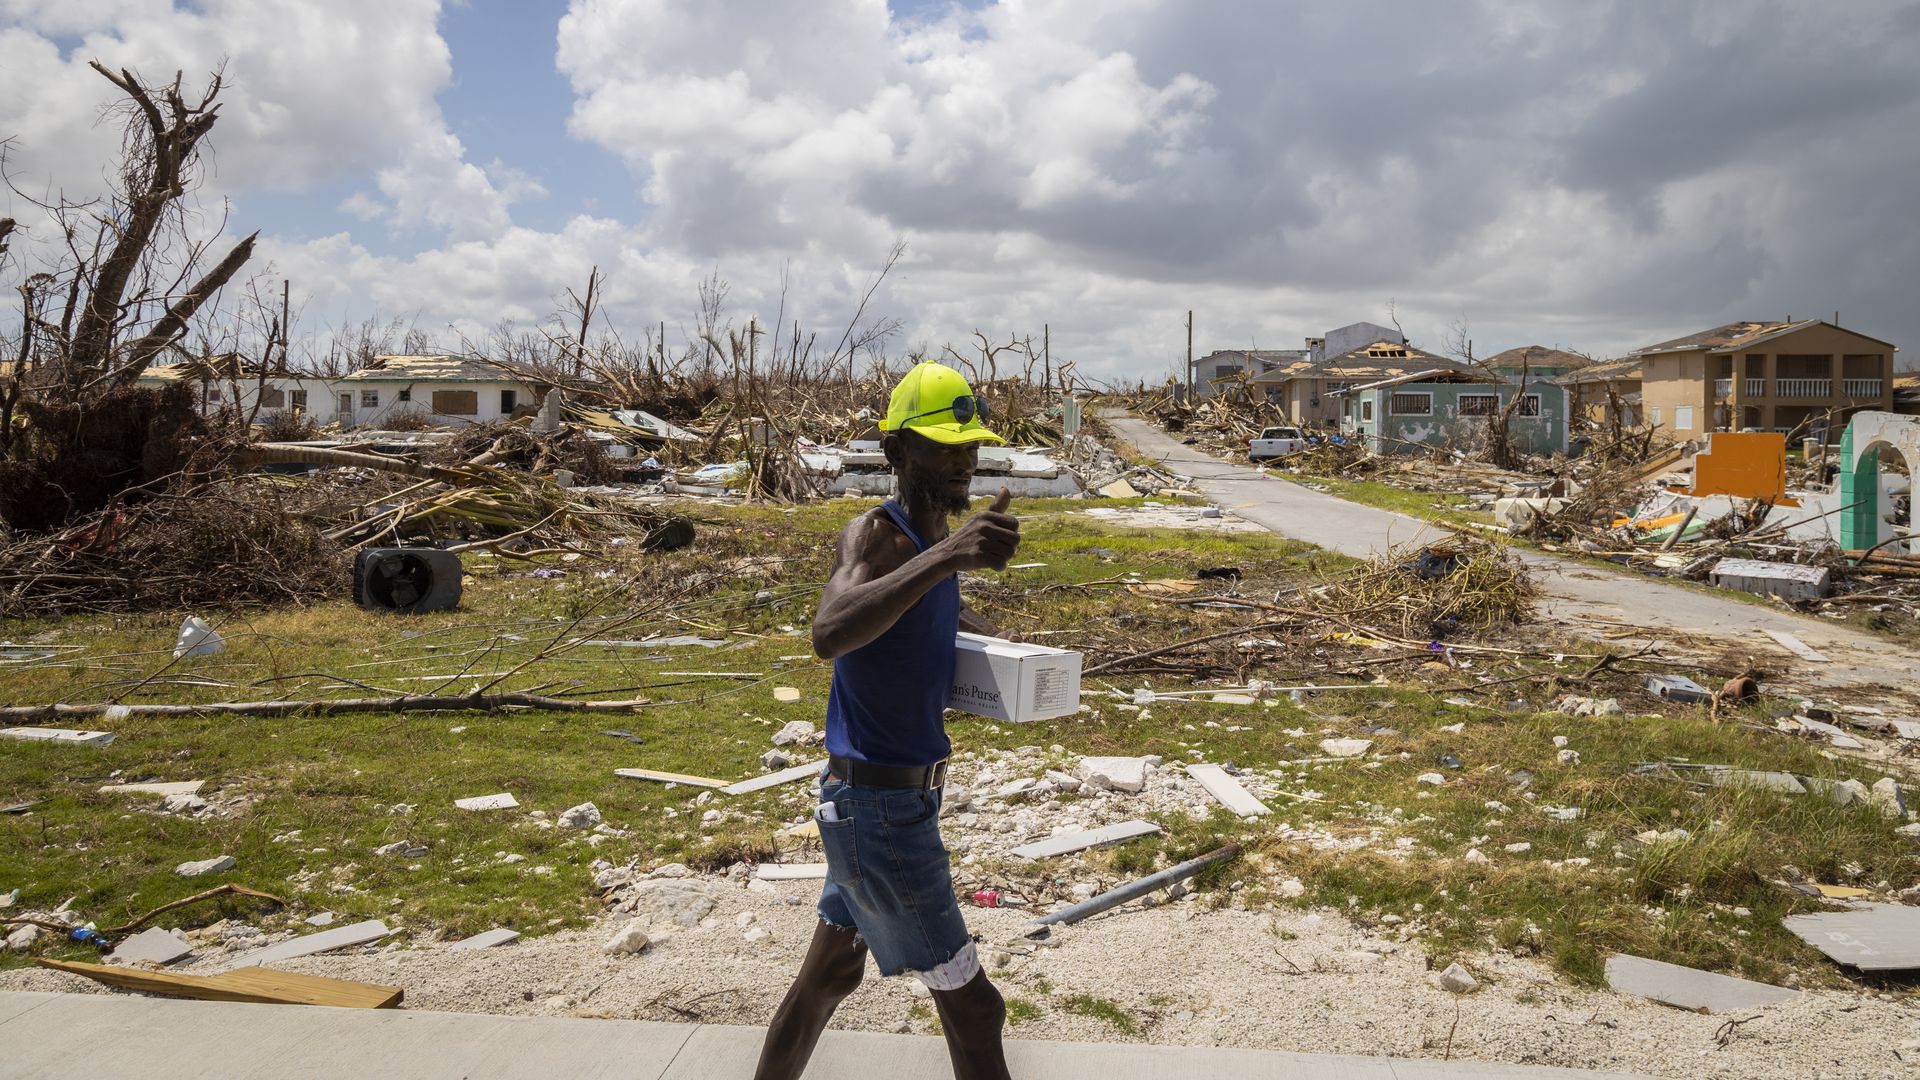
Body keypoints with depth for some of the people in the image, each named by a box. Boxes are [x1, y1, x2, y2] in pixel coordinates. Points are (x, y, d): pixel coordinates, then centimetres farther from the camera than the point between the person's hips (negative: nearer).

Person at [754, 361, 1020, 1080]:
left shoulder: (930, 542, 8)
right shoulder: (874, 533, -20)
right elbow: (830, 635, -41)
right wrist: (945, 557, -52)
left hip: (872, 802, 9)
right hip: (881, 811, -9)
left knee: (829, 975, 23)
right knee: (972, 1007, 2)